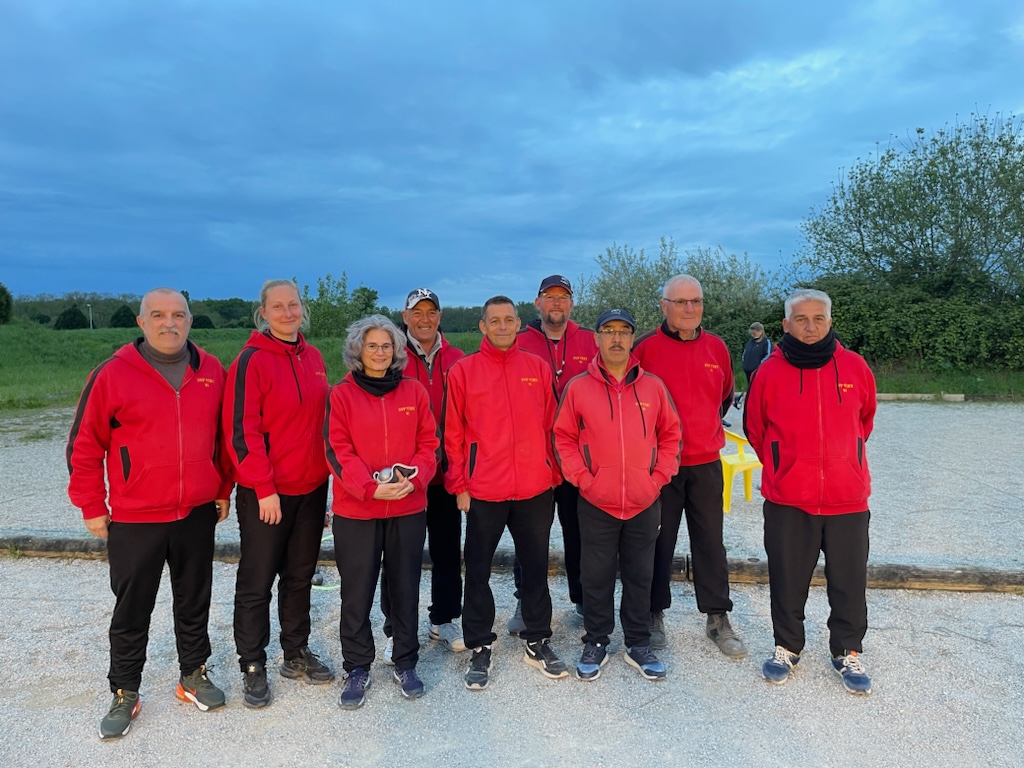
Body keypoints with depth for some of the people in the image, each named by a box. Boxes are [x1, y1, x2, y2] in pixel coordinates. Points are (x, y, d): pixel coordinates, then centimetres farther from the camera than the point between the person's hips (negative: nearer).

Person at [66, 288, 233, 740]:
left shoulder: (212, 372, 1)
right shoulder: (113, 374, -9)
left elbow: (224, 436, 10)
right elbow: (84, 446, -4)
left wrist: (224, 491, 10)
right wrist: (92, 507, -2)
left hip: (198, 515, 3)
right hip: (134, 520, -2)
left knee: (194, 602, 16)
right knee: (131, 611, 11)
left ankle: (194, 676, 34)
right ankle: (125, 694, 28)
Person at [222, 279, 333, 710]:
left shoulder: (313, 358, 7)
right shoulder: (252, 360, -12)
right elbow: (240, 430, -15)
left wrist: (326, 474, 12)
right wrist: (264, 488, -17)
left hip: (311, 489, 6)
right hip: (264, 494, -6)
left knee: (300, 576, 17)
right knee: (257, 582, 7)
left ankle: (296, 654, 33)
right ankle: (253, 667, 22)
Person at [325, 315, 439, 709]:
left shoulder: (414, 391, 5)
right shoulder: (341, 394, -2)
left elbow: (429, 443, 3)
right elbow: (337, 451, -9)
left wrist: (413, 477, -15)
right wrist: (371, 487, -21)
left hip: (409, 509, 2)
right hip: (355, 511, -2)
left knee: (405, 587, 13)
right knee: (357, 592, 8)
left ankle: (405, 664, 30)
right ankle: (357, 668, 26)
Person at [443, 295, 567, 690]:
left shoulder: (538, 368, 5)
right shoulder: (462, 370, -2)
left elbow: (551, 427, 8)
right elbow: (453, 433, -2)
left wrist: (554, 475, 4)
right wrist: (459, 485, -4)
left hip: (535, 490, 2)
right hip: (483, 491, -2)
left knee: (536, 566, 14)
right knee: (478, 570, 8)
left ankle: (537, 641, 31)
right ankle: (480, 647, 25)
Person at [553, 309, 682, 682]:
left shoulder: (653, 386, 2)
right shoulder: (578, 387, -3)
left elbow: (670, 434, 8)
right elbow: (564, 438, 0)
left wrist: (658, 477, -1)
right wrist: (584, 479, -8)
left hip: (645, 504, 2)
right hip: (596, 504, -1)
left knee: (640, 577, 14)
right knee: (597, 578, 10)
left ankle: (639, 644, 30)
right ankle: (595, 643, 27)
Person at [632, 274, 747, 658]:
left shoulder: (716, 348, 5)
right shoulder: (646, 347, -7)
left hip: (706, 462, 3)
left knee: (710, 541, 10)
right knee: (659, 540, 8)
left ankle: (718, 619, 22)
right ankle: (655, 614, 23)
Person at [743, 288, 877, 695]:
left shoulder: (855, 367, -2)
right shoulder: (770, 372, -7)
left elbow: (865, 419, 16)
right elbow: (755, 429, 7)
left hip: (848, 498, 1)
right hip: (786, 500, -1)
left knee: (849, 581, 12)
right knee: (787, 580, 11)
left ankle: (848, 653, 31)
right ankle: (786, 647, 31)